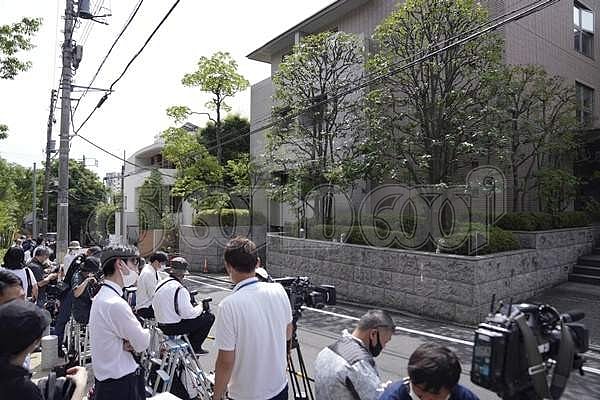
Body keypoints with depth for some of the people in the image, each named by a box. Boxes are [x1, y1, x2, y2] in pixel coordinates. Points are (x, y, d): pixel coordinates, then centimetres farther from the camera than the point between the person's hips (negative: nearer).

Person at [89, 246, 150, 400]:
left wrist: (128, 343, -8)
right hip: (121, 383, -9)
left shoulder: (101, 296, 5)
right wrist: (145, 333, 0)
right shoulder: (116, 304, -27)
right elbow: (142, 344, -19)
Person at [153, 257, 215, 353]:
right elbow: (189, 314, -22)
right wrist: (201, 307, -4)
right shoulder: (180, 289, -23)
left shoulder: (161, 284, 3)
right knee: (209, 317, -1)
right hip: (175, 327, -9)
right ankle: (194, 348, 9)